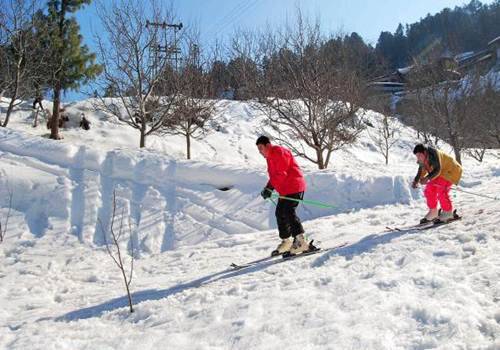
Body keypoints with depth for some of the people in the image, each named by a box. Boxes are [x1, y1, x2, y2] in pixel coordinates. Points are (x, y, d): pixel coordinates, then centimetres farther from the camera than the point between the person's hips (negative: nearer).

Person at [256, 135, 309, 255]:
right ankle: (286, 242, 20)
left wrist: (269, 188, -23)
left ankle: (300, 241, -16)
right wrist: (268, 188, 2)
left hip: (294, 188, -10)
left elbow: (281, 174, -22)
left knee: (288, 213, -18)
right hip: (285, 190, 10)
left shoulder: (279, 152, -15)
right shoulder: (269, 156, 17)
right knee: (280, 213, 11)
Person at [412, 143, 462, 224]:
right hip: (441, 174, 8)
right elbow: (422, 171, 7)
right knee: (429, 190, -2)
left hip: (451, 171, -8)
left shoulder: (433, 155, -30)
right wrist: (416, 180, -6)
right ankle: (433, 212, 9)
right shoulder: (422, 160, -6)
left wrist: (427, 178, -45)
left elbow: (437, 170, -34)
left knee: (441, 191, -23)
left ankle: (448, 213, -10)